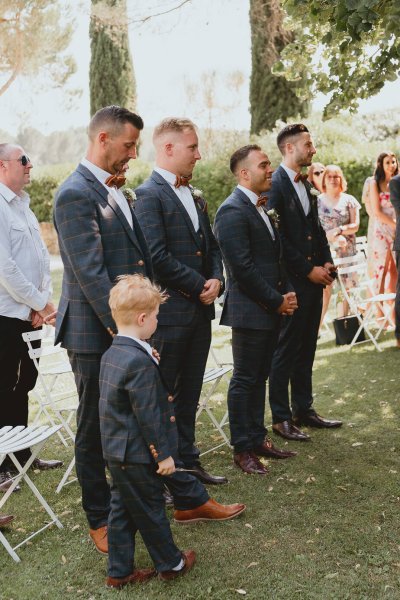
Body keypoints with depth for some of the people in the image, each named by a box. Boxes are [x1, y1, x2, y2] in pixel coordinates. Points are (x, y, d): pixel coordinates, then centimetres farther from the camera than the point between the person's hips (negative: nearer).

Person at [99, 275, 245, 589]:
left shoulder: (111, 355, 4)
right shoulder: (140, 362, -25)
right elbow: (148, 415, -22)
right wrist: (163, 454, -14)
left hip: (116, 450, 8)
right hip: (138, 454, -8)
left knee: (123, 510, 17)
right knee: (151, 510, 9)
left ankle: (119, 571, 29)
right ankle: (171, 564, 28)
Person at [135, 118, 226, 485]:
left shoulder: (195, 197, 16)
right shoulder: (149, 194, -11)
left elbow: (212, 248, 19)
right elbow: (157, 256, -19)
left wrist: (216, 281, -1)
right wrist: (199, 286, -13)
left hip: (200, 311, 8)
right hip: (169, 313, -8)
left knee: (189, 396, 16)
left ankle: (187, 462, 28)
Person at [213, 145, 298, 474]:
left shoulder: (261, 206, 13)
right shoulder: (233, 211, -16)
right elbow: (243, 268, -20)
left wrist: (285, 294, 5)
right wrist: (277, 301, -14)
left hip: (272, 310, 9)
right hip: (250, 311, -9)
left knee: (260, 377, 17)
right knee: (245, 380, 2)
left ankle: (258, 438, 28)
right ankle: (242, 449, 14)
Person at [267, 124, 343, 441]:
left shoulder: (304, 183, 14)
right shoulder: (275, 185, -13)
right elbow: (277, 237, -18)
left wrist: (326, 262, 5)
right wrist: (309, 270, -15)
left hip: (314, 278, 8)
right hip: (291, 282, -8)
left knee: (306, 348, 15)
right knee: (286, 350, 0)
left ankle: (304, 409, 26)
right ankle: (281, 417, 10)